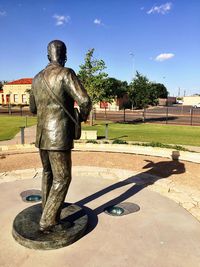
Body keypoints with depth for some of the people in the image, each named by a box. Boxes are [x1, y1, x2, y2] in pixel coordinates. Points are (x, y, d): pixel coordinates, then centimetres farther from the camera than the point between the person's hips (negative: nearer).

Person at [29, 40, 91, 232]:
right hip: (59, 137, -7)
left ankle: (48, 210, 36)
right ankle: (47, 222, 9)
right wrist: (83, 116, 3)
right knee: (62, 178, 3)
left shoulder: (37, 78, 11)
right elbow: (85, 101, -19)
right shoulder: (66, 73, -11)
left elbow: (33, 109, 20)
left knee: (48, 173, 22)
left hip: (42, 135, 8)